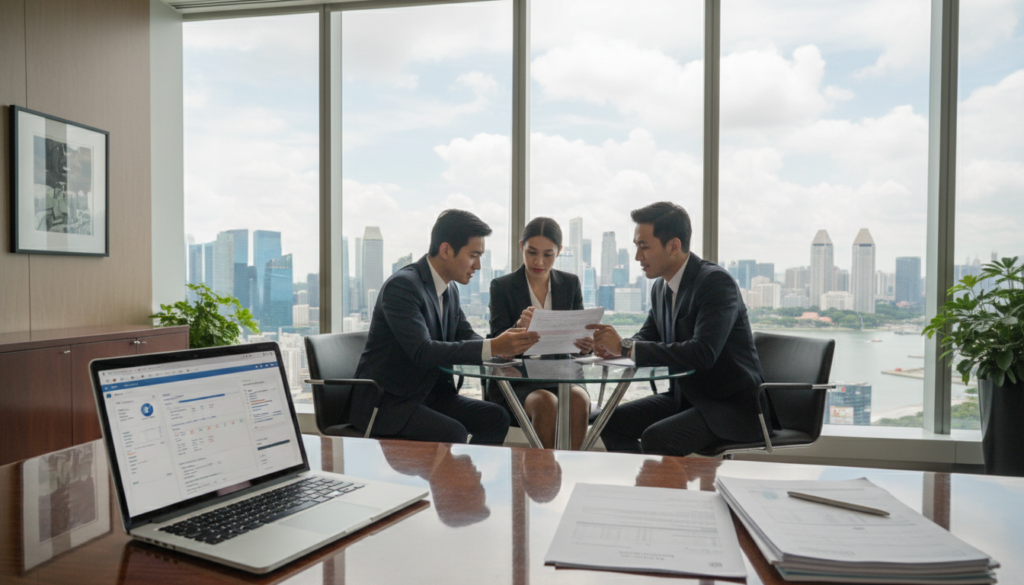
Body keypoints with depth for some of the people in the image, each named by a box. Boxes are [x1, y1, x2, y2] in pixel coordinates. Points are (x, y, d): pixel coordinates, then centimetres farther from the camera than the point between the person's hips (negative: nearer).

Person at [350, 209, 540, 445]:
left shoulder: (450, 291, 8)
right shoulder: (401, 285, -20)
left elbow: (466, 337, 8)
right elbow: (422, 352, -30)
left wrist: (504, 344, -13)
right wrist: (492, 347, -34)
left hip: (428, 394, 8)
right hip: (385, 401, -8)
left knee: (495, 417, -7)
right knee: (453, 433, -29)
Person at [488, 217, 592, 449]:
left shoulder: (570, 284, 10)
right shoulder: (502, 286, 1)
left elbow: (580, 332, 8)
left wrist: (584, 344, -17)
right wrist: (519, 327, -30)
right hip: (515, 382, -2)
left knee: (579, 399, -29)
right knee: (546, 402, -32)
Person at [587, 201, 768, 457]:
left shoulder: (716, 281, -20)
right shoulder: (661, 287, 5)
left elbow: (703, 353, -32)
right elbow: (647, 337, 13)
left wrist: (626, 347, -30)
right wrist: (614, 346, -11)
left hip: (732, 405, -8)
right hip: (686, 395, 8)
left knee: (656, 438, -28)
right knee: (610, 420, -4)